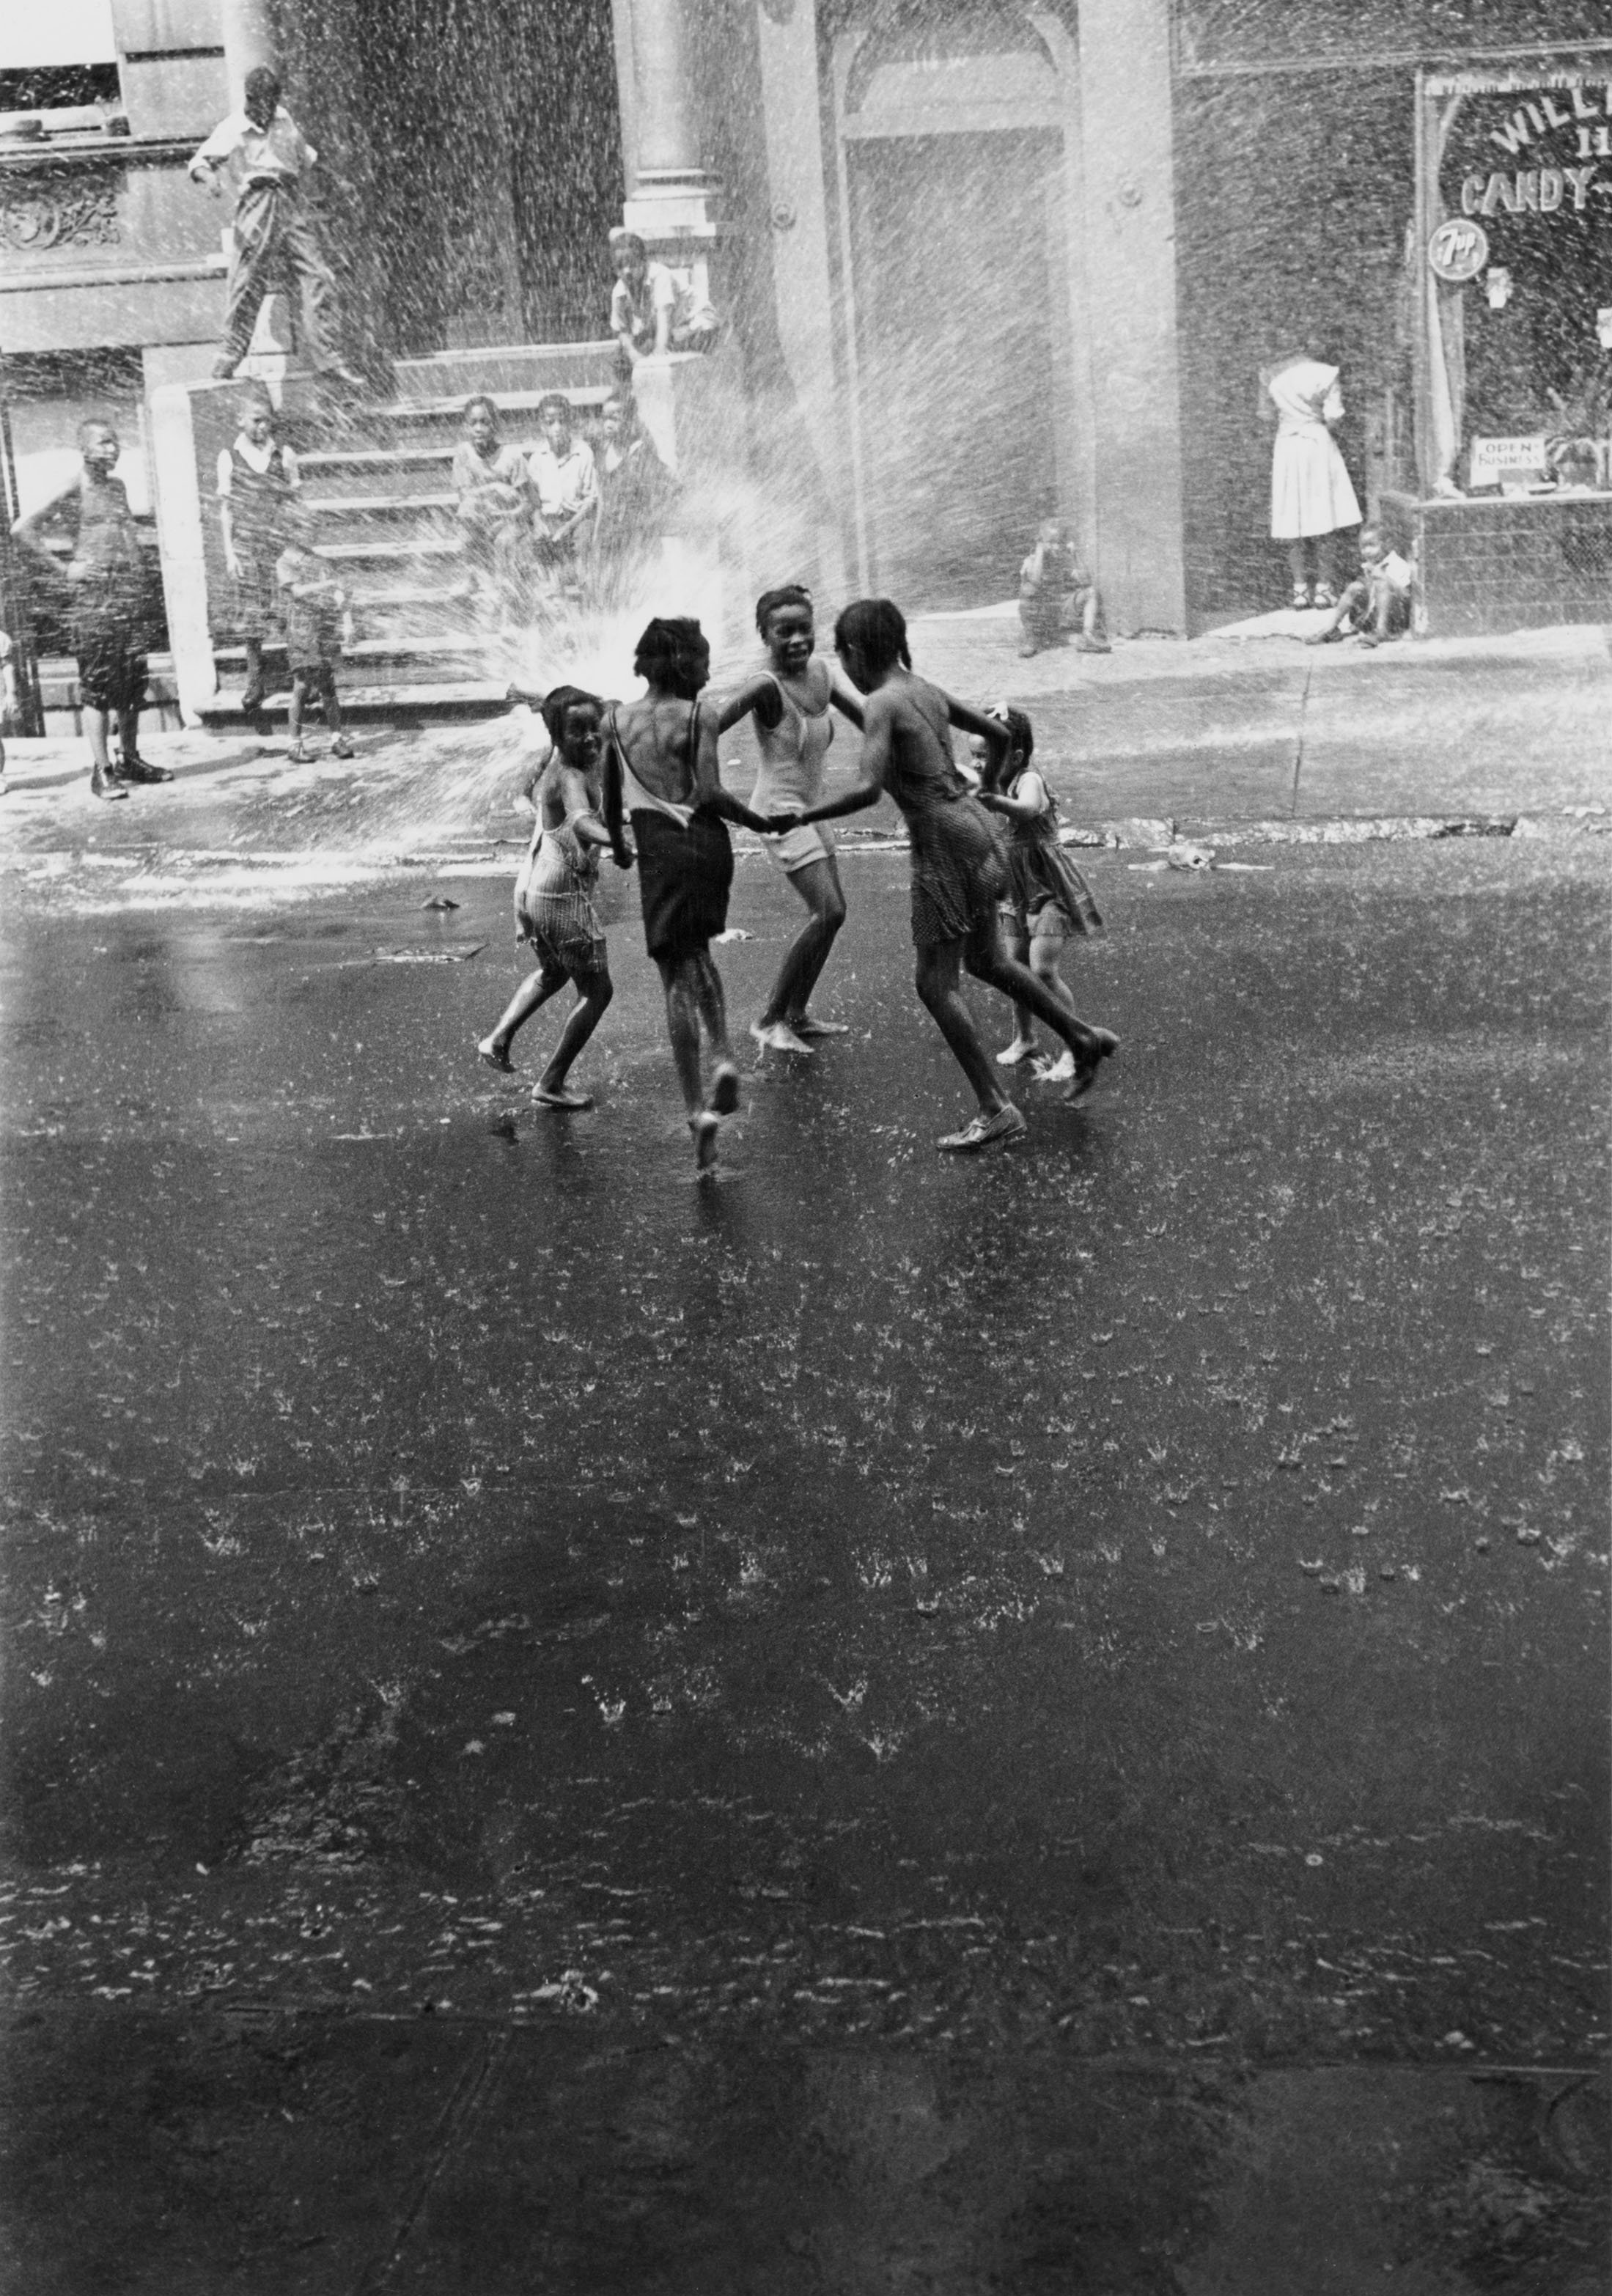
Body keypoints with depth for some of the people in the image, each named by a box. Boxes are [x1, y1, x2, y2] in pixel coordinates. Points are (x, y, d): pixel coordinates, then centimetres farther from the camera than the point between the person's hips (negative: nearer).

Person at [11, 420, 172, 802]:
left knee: (133, 682, 9)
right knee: (97, 684, -5)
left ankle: (130, 759, 19)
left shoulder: (118, 486, 15)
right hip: (94, 597, -7)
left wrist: (137, 572, 14)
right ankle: (101, 770, -4)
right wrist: (61, 569, -10)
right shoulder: (74, 490, -5)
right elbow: (23, 529, -11)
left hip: (132, 596, 7)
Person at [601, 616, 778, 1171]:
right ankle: (721, 1054, 6)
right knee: (695, 952, 26)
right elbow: (710, 793, -13)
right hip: (706, 842, 0)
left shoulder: (616, 722, 6)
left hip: (659, 850, 0)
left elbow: (611, 802, 12)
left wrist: (617, 844, 30)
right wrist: (762, 823, 0)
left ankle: (697, 1108, -6)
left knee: (677, 975, 2)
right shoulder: (699, 717, -4)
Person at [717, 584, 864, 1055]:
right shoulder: (767, 687, -22)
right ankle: (769, 1019, -4)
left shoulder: (820, 671, 2)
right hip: (780, 809, -9)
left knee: (833, 911, 13)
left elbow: (864, 718, 14)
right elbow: (707, 730, -28)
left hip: (810, 806, 9)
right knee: (828, 912, -14)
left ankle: (797, 1014, 25)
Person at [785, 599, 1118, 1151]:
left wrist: (800, 817, -15)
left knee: (937, 985, 0)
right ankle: (1084, 1039, 32)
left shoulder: (882, 704, -14)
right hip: (974, 825, 8)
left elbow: (868, 791, -26)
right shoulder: (929, 692, 10)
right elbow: (1001, 735, 19)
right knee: (986, 962, 25)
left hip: (943, 842, -8)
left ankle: (996, 1110, -1)